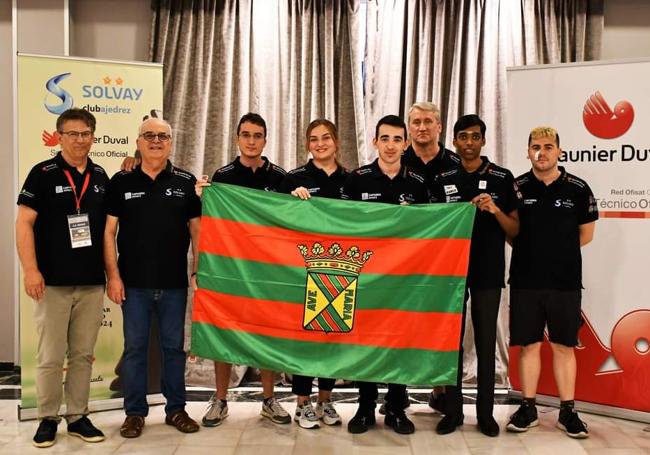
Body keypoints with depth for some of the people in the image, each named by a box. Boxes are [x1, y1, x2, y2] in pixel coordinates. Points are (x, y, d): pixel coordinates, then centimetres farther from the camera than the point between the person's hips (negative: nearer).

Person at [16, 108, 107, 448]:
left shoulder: (101, 176, 10)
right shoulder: (43, 174, -3)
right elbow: (24, 223, -7)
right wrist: (30, 269, -16)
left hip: (92, 283, 4)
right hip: (53, 282, -4)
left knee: (83, 355, 10)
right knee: (50, 357, 3)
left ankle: (78, 416, 21)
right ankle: (47, 418, 17)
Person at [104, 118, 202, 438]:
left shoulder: (186, 182, 4)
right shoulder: (121, 182, 3)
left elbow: (197, 230, 6)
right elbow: (108, 232, 2)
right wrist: (113, 275, -5)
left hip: (174, 283, 1)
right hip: (134, 282, -1)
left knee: (174, 347, 10)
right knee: (135, 347, 7)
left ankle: (176, 409, 23)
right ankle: (135, 412, 19)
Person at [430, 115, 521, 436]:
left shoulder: (503, 178, 1)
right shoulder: (443, 181, 6)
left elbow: (515, 230, 1)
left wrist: (495, 210, -16)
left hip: (488, 273, -1)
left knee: (486, 343, 6)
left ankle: (485, 413, 16)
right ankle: (453, 411, 16)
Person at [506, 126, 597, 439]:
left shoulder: (578, 189, -1)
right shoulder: (516, 187, 0)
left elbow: (586, 233, 7)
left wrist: (557, 252, 6)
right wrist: (532, 251, 2)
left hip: (565, 282, 0)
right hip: (525, 281, 0)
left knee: (564, 346, 7)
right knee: (528, 344, 7)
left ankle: (567, 412, 17)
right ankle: (528, 408, 18)